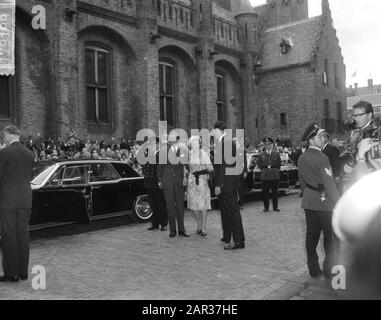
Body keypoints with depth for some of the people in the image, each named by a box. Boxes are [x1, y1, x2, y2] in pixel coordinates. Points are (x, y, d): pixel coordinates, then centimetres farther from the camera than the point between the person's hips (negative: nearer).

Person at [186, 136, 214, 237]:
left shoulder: (204, 154, -5)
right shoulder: (189, 154, 6)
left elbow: (210, 169, -6)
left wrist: (200, 172, -17)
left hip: (203, 182, -3)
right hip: (192, 183, 3)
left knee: (203, 204, -1)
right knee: (193, 205, 4)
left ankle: (203, 228, 8)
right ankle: (199, 225, 21)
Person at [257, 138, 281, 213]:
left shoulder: (276, 154, 8)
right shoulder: (261, 155, 6)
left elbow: (279, 164, 12)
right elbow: (260, 165, 11)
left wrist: (276, 170, 5)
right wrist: (263, 170, 5)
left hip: (275, 176, 0)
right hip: (265, 176, 0)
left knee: (275, 192, 4)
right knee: (265, 192, 1)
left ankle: (275, 207, 14)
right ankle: (266, 207, 12)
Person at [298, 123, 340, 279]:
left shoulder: (302, 158, 6)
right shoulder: (321, 158, -17)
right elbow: (329, 183, -17)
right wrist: (338, 202, -10)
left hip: (308, 202, 8)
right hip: (324, 202, -7)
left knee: (312, 235, 11)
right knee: (331, 237, 5)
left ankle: (314, 269, 19)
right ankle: (329, 270, 11)